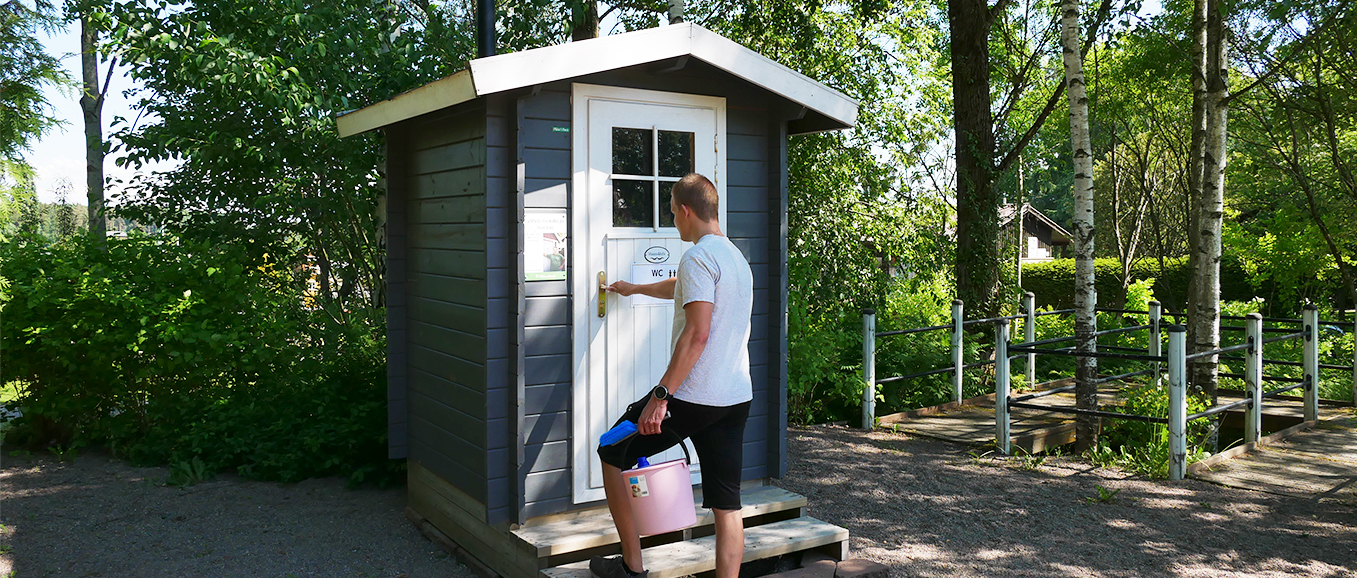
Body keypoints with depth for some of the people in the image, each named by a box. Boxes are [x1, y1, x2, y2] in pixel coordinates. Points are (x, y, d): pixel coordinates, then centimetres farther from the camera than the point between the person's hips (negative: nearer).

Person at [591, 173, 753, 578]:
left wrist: (661, 395, -21)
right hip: (737, 398, 8)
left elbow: (697, 334, -22)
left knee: (612, 455, 12)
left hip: (693, 397, -8)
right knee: (727, 505, 8)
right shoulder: (736, 258, 18)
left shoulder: (698, 256, -12)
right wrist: (634, 289, 51)